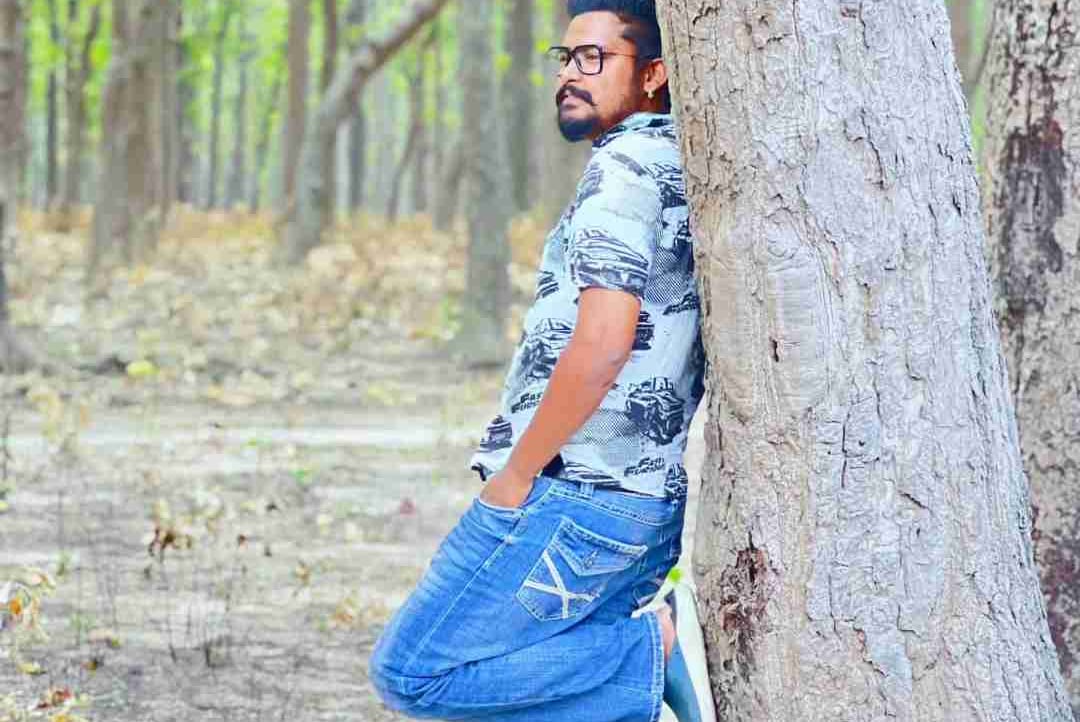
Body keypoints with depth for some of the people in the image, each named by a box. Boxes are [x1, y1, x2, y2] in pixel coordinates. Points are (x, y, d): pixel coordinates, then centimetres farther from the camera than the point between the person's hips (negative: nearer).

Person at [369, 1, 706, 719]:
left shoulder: (625, 165, -13)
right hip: (651, 504, 10)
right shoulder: (683, 171, 17)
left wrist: (516, 475, -14)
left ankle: (658, 648, -9)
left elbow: (600, 343, -23)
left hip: (571, 498, -10)